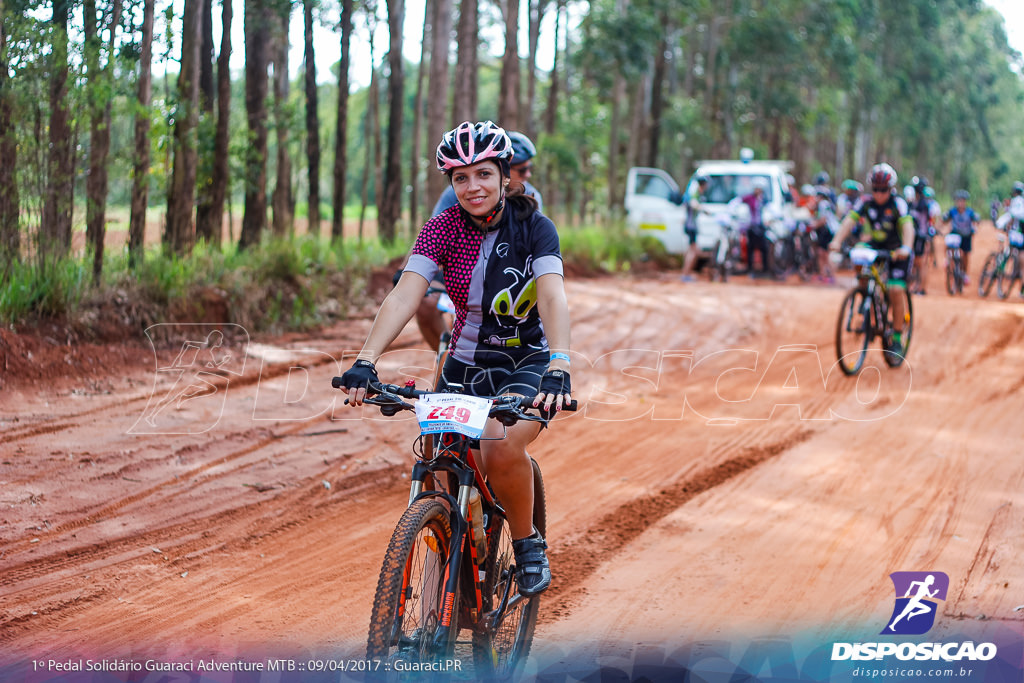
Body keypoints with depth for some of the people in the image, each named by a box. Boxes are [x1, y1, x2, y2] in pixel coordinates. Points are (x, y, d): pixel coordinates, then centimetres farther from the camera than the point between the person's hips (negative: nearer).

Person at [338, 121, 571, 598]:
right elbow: (404, 295, -21)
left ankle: (528, 545, -5)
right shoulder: (444, 228, -8)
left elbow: (553, 296, -27)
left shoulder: (534, 227, -13)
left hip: (528, 361, -3)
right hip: (465, 364, 3)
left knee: (501, 446, -30)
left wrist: (559, 368, -45)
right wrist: (366, 360, -37)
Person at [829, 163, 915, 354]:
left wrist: (906, 249, -53)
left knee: (896, 291, -16)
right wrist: (837, 241, -42)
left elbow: (907, 226, -34)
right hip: (875, 246, 4)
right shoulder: (865, 202, -12)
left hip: (897, 251, -3)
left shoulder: (898, 203, -20)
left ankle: (897, 338, -2)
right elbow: (849, 221, -24)